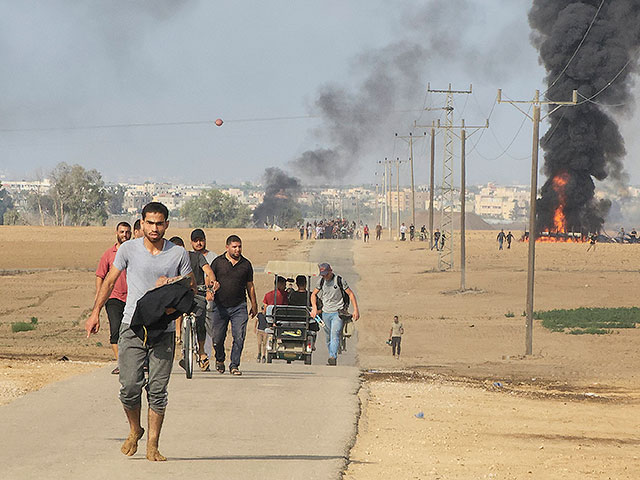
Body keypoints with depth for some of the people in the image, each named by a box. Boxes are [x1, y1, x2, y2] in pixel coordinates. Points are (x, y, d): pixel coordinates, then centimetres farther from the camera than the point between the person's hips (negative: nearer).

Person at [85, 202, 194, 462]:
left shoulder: (178, 254, 3)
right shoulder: (129, 249, 3)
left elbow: (192, 286, 13)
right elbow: (110, 281, 12)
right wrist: (96, 312, 8)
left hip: (164, 330, 0)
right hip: (132, 326, 0)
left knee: (157, 390, -3)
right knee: (129, 386, -8)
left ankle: (153, 446, 4)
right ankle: (134, 430, 20)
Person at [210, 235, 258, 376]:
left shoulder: (246, 264, 9)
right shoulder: (218, 262, 4)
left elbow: (250, 286, 15)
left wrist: (254, 305, 16)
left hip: (239, 306, 1)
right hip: (220, 305, -1)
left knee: (239, 337, -10)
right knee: (218, 338, 4)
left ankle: (234, 365, -3)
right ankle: (220, 360, 31)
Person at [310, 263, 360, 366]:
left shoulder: (339, 280, -6)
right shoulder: (321, 281, 5)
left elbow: (351, 294, 0)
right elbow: (313, 294, 16)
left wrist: (356, 310, -5)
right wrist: (314, 308, 0)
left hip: (337, 312, -5)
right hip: (325, 313, 5)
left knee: (335, 334, -20)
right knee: (328, 337, 8)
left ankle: (333, 358, -30)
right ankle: (332, 358, 18)